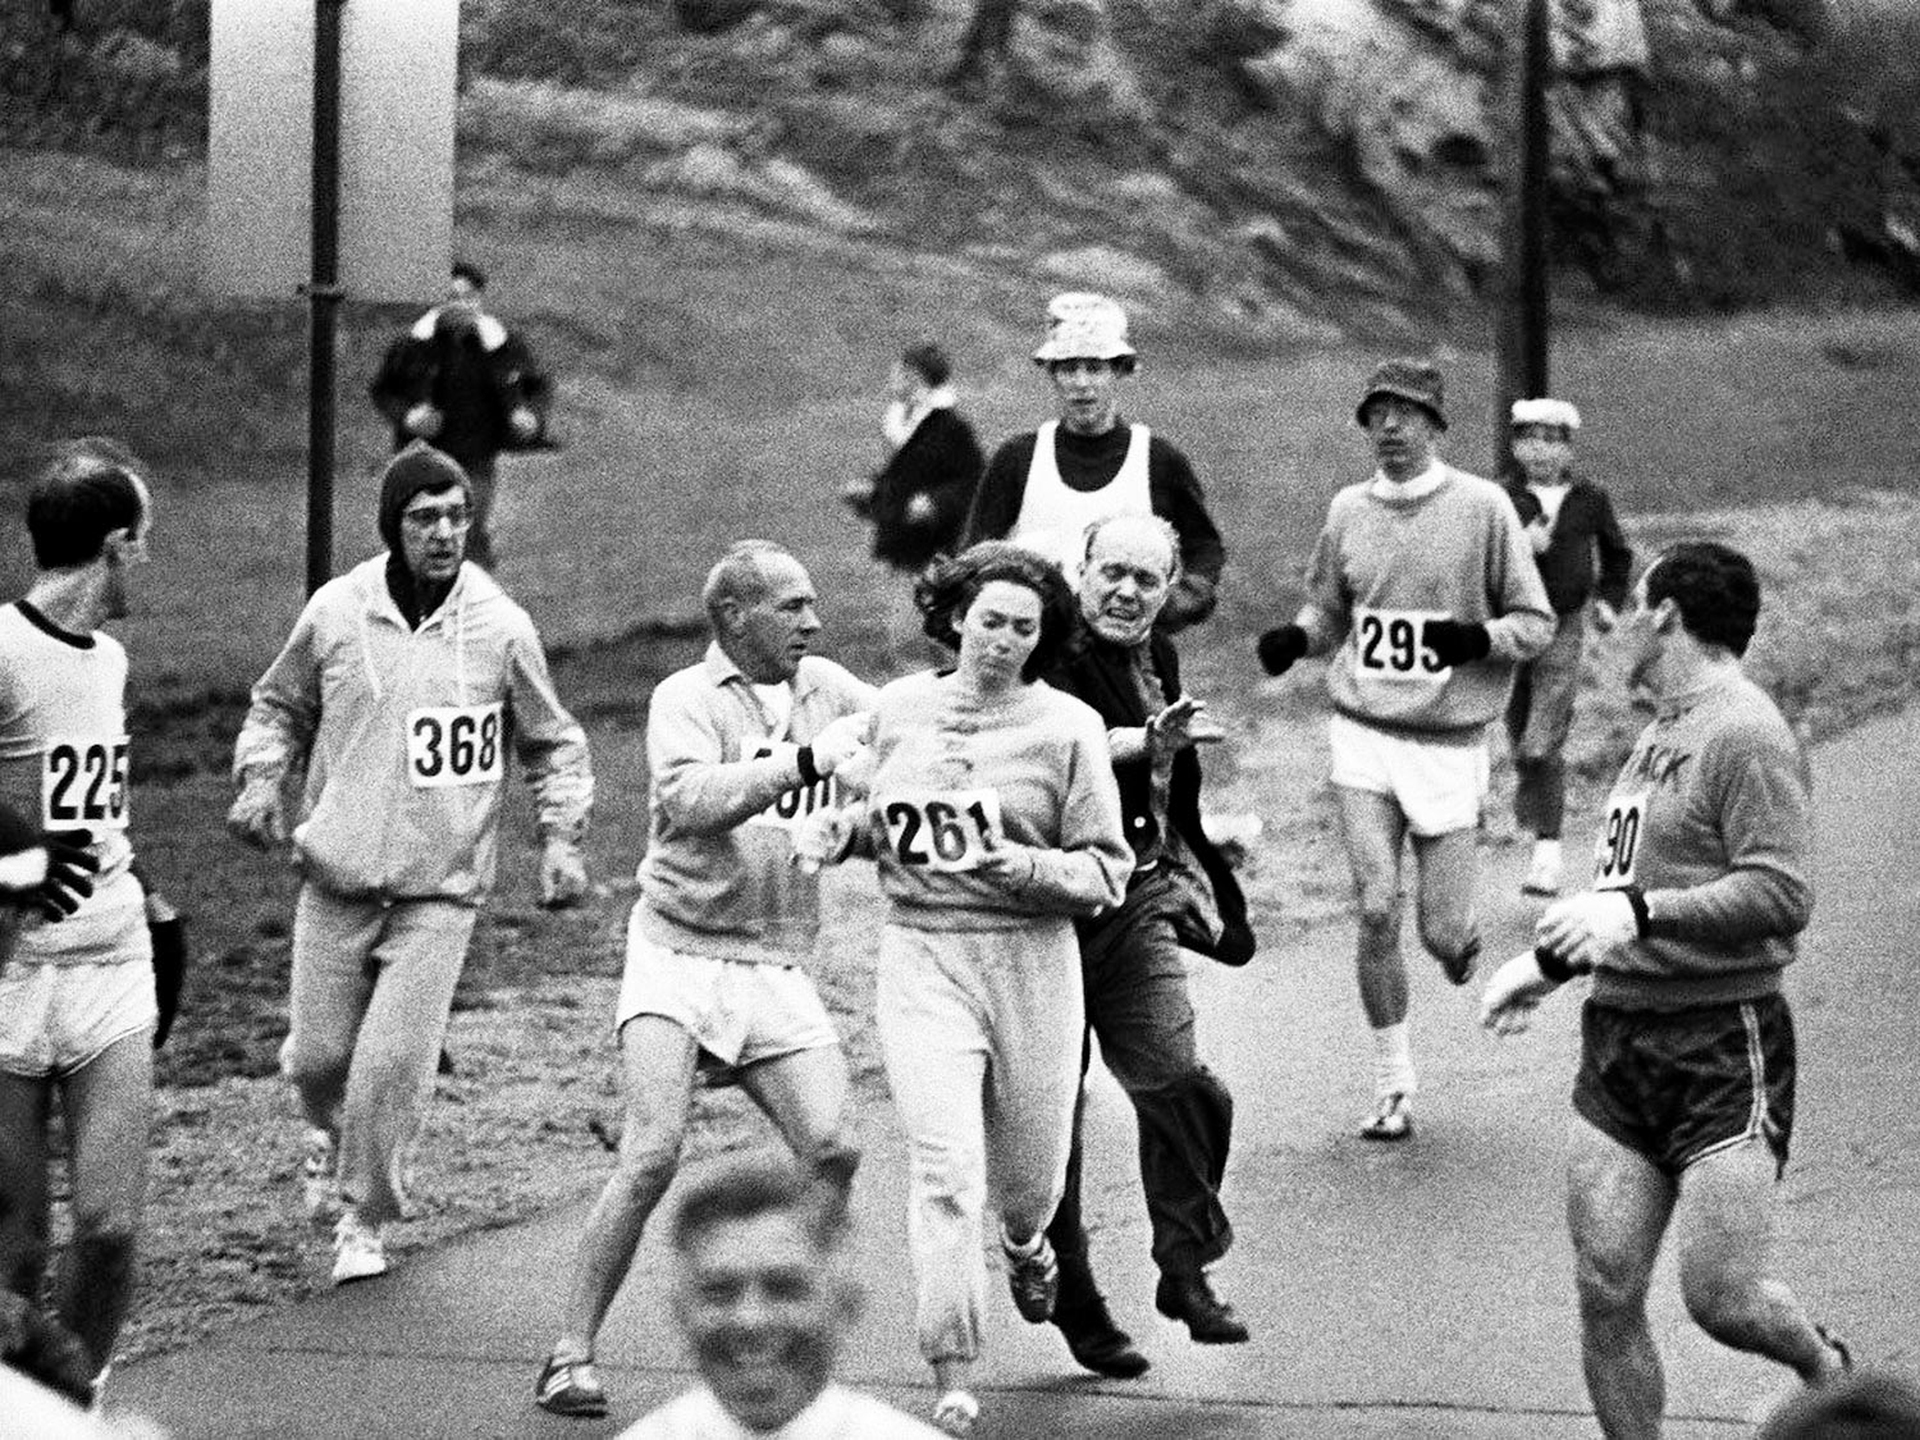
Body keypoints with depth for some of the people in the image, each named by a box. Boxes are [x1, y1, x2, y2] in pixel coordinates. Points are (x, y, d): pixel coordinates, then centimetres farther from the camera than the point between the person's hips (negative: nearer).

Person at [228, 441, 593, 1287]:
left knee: (395, 1063, -10)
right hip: (337, 875, 2)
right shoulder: (335, 612, -2)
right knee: (319, 1053, 6)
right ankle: (328, 1132, 42)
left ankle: (366, 1219, 10)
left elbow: (554, 745, 9)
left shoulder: (501, 627, -4)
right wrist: (262, 781, -2)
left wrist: (561, 839, -2)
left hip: (441, 889, -1)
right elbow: (279, 708, 15)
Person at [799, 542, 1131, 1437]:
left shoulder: (1068, 728, -4)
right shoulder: (900, 708, 7)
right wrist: (840, 827, 3)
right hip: (921, 959, 1)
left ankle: (1025, 1245, 53)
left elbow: (1107, 869, -4)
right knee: (945, 1169, -13)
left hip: (1030, 963, -1)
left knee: (1029, 1169, 12)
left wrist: (1029, 868, -22)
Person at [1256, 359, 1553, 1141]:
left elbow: (1536, 623, -1)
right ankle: (1393, 1087, 4)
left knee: (1442, 933, -2)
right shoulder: (1349, 510, 5)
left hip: (1449, 744, -2)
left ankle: (1463, 933, 37)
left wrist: (1479, 638, -20)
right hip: (1365, 734, 2)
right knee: (1376, 913, -9)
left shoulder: (1482, 507, -5)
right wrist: (1294, 638, -3)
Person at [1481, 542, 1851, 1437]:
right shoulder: (1660, 735, 19)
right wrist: (1548, 962, 23)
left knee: (1721, 1296, -9)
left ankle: (1825, 1368, 22)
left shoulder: (1746, 737, -11)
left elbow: (1782, 894, -21)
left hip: (1723, 1046, -8)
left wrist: (1637, 914, -26)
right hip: (1619, 1042, 8)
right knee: (1605, 1295, 0)